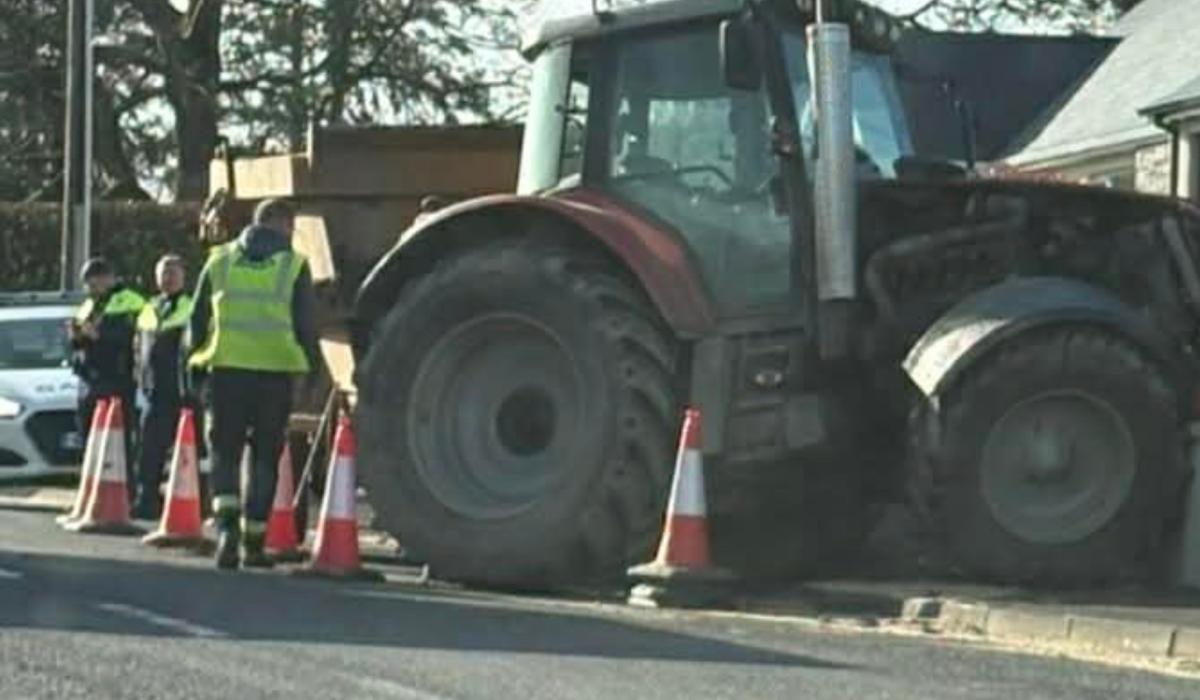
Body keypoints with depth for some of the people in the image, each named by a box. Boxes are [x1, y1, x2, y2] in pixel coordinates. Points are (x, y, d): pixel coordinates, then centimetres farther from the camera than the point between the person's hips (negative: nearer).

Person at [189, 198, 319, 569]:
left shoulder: (221, 260, 10)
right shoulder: (294, 266, 2)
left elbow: (198, 319, 11)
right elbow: (305, 326, 1)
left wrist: (196, 360, 17)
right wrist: (313, 368, 11)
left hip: (227, 369, 1)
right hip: (276, 371, -1)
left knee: (225, 451, 7)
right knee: (264, 456, 9)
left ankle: (226, 522, -17)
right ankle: (253, 542, 10)